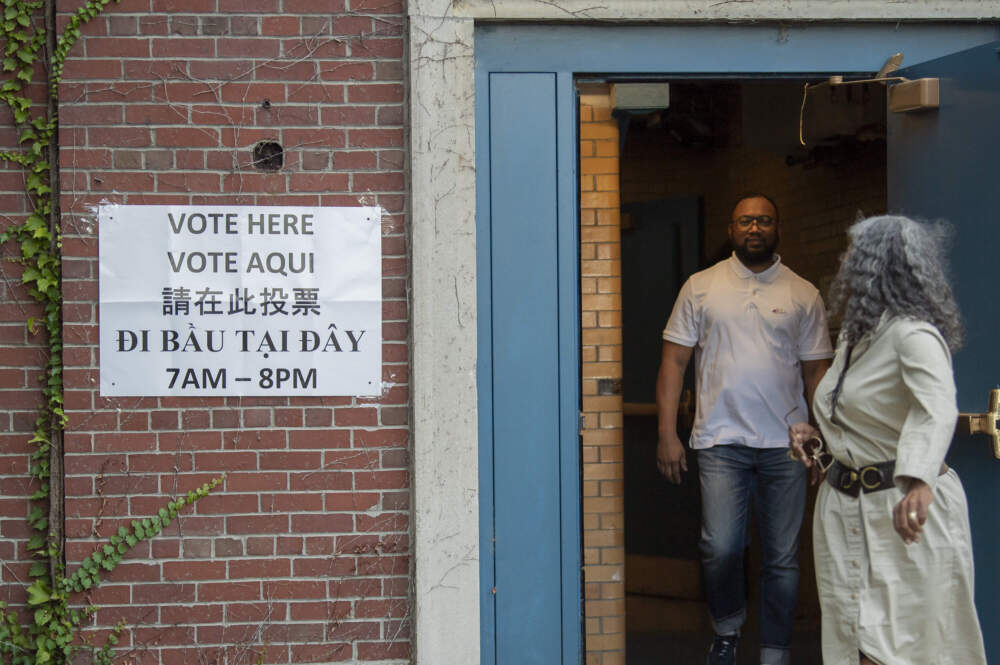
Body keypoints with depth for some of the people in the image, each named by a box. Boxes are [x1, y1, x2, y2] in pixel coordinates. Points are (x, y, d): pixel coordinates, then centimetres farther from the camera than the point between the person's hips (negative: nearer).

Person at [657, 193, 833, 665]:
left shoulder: (804, 295, 9)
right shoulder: (701, 287, 7)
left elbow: (816, 371, 10)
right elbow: (674, 361, 5)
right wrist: (667, 433, -2)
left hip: (786, 444, 1)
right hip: (721, 442, -1)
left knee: (782, 556, 4)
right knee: (719, 548, -8)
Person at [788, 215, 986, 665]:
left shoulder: (913, 335, -18)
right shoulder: (854, 335, 12)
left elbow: (937, 408, -37)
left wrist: (919, 482, -54)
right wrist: (813, 432, 5)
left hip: (903, 513, -9)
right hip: (846, 507, 9)